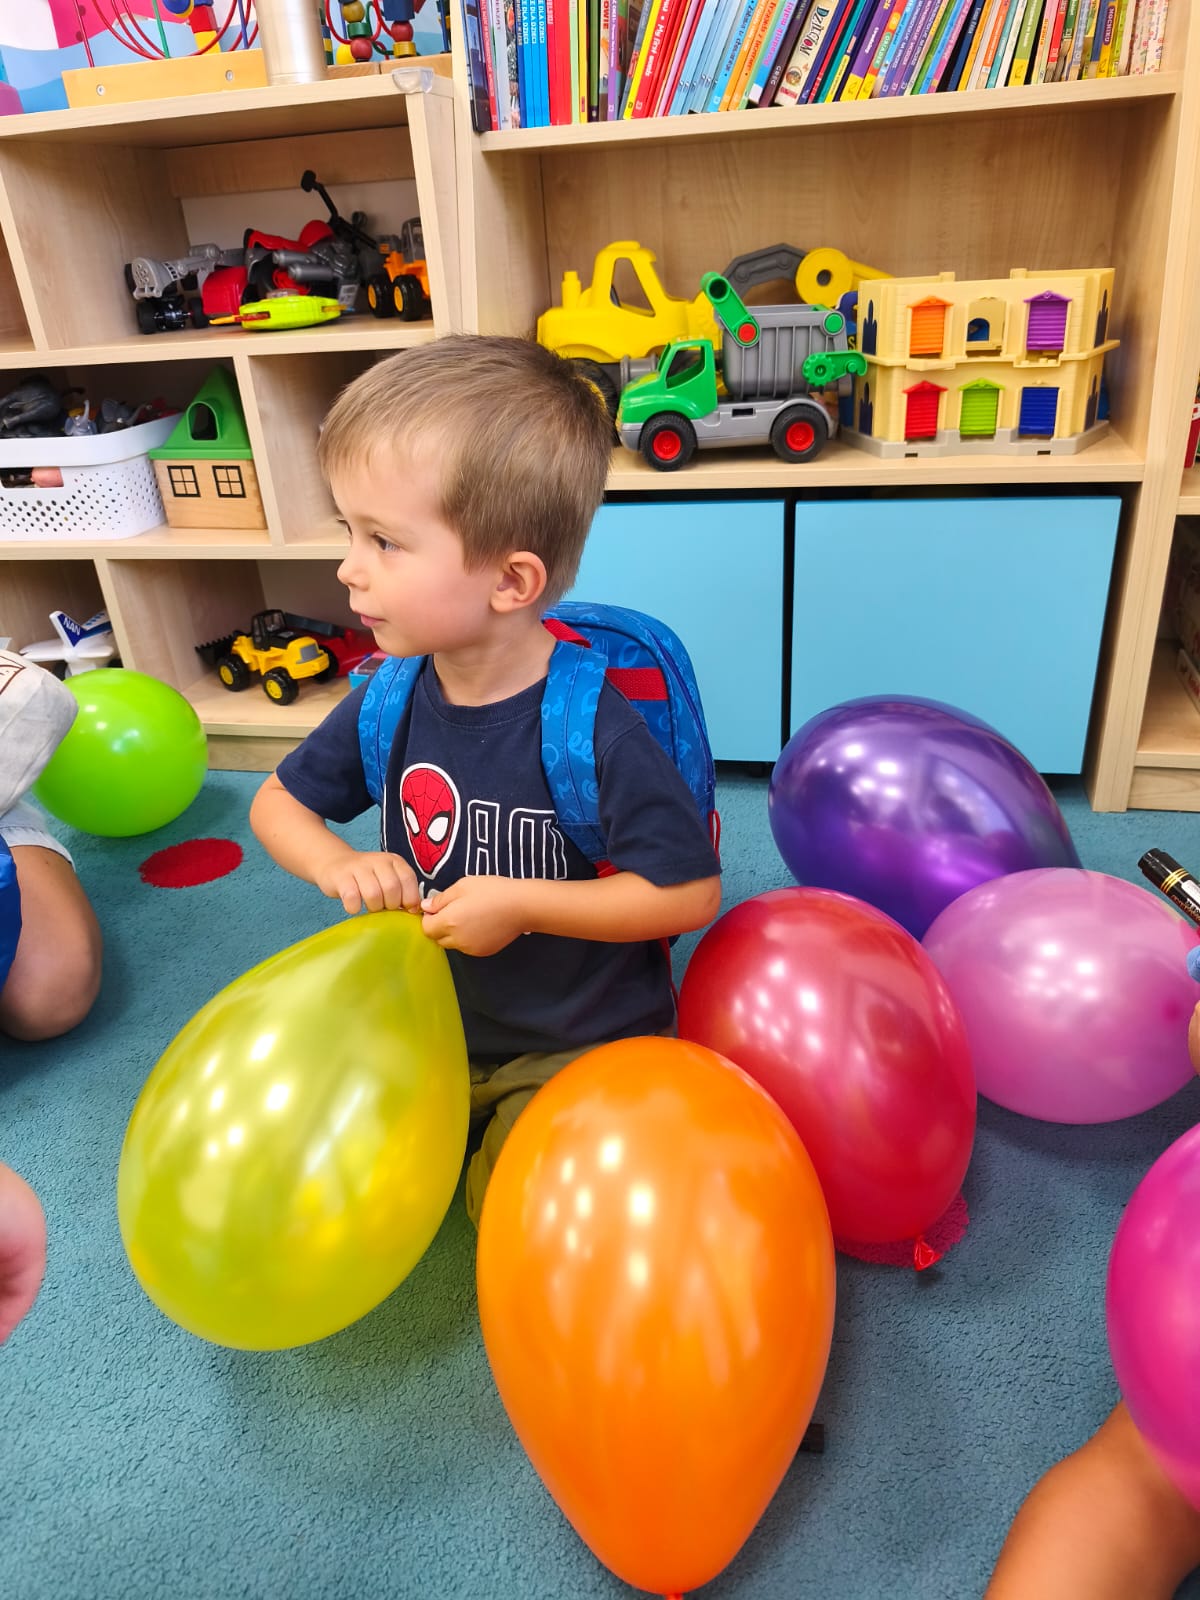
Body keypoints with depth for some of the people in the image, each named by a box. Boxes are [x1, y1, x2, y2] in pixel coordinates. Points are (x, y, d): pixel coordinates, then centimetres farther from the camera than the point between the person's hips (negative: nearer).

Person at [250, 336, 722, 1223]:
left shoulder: (592, 723, -27)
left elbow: (691, 893, -21)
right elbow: (279, 801, 6)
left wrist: (520, 901, -25)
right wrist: (342, 867, -15)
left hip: (584, 1040, -5)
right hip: (435, 1017, 6)